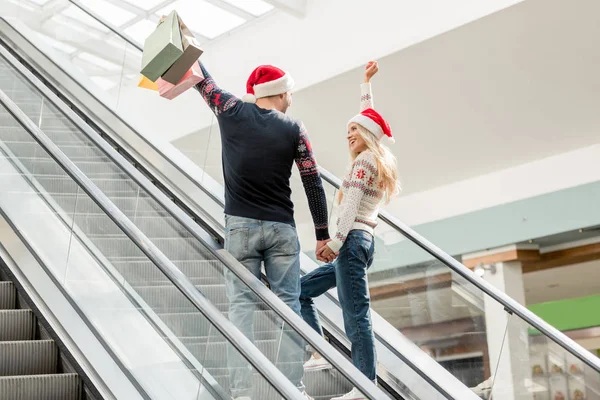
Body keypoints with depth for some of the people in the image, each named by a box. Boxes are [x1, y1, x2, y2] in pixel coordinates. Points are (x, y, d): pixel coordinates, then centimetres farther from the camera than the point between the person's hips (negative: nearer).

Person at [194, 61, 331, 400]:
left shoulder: (233, 111, 1)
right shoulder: (294, 130, 1)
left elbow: (203, 80, 17)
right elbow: (313, 185, 0)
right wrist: (323, 235, 7)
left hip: (241, 226, 1)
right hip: (282, 229, 0)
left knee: (242, 305, 1)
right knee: (289, 305, 5)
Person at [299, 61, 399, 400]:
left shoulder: (364, 160, -6)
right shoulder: (378, 158, 18)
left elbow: (351, 205, -15)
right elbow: (369, 117, 32)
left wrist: (335, 242, -20)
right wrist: (366, 82, 40)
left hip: (352, 241, -10)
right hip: (364, 242, 10)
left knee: (356, 316, -11)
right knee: (302, 290, 15)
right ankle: (322, 354, 10)